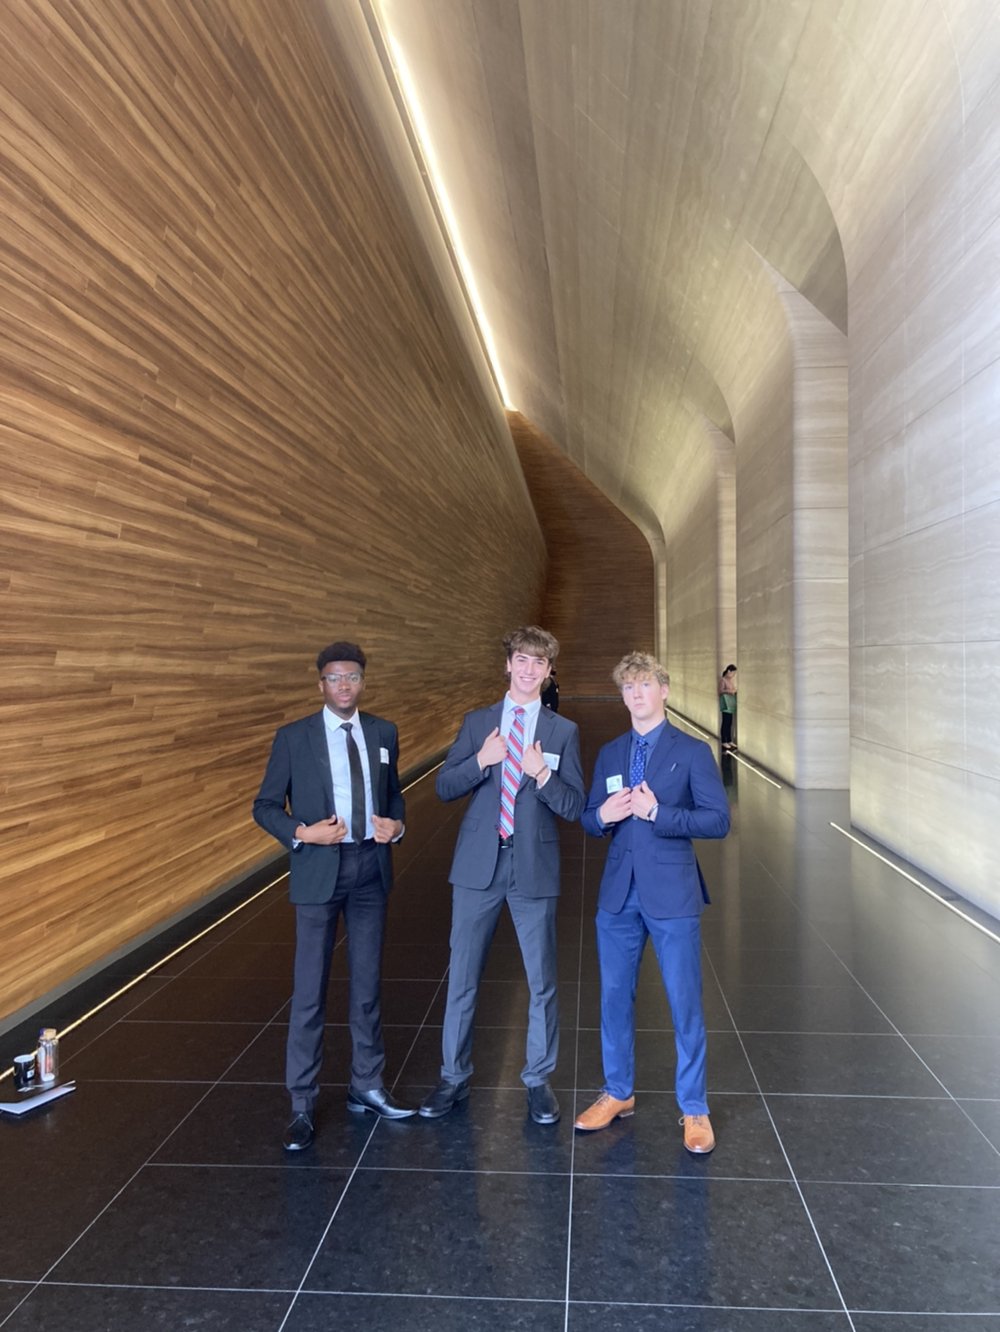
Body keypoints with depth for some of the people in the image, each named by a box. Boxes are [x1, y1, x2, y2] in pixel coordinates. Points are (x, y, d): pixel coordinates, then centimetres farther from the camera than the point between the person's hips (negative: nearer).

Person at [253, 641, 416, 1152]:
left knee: (368, 984, 14)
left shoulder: (384, 733, 5)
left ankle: (366, 1086, 31)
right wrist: (301, 833, -18)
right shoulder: (293, 737, -5)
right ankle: (302, 1103, 18)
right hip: (318, 870, -3)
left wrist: (396, 825, -5)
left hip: (370, 868, 4)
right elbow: (265, 805, -2)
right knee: (310, 990, 3)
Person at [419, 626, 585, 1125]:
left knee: (541, 981, 9)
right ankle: (454, 1077, 28)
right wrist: (481, 761, -14)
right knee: (462, 976, 10)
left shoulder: (563, 731, 1)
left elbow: (573, 807, -3)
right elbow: (444, 788, 2)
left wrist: (542, 774, -21)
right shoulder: (477, 722, 6)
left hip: (535, 868, -1)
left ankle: (538, 1081, 27)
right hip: (479, 865, 1)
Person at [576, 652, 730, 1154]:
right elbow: (588, 819, 13)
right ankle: (618, 1093, 32)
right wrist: (603, 816, -11)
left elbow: (718, 820, -10)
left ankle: (694, 1108, 21)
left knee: (685, 1003, 4)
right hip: (618, 893, 4)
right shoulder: (609, 754, 10)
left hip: (671, 894, -4)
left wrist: (658, 813, -20)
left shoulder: (692, 751, -4)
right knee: (614, 997, 14)